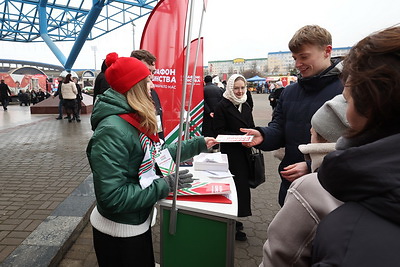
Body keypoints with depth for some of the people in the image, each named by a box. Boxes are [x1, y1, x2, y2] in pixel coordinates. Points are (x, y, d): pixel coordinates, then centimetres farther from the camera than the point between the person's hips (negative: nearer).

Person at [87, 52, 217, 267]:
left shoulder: (135, 120, 1)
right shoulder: (112, 131, -29)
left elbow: (156, 154, 8)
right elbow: (112, 197, -31)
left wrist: (199, 144, 10)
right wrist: (165, 185, -25)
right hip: (118, 231, -8)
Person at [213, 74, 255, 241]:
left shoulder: (246, 106, 14)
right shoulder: (222, 106, -8)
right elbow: (220, 132, -12)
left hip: (245, 153, 7)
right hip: (230, 153, -7)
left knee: (242, 185, 11)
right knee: (238, 186, -6)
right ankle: (233, 226, 10)